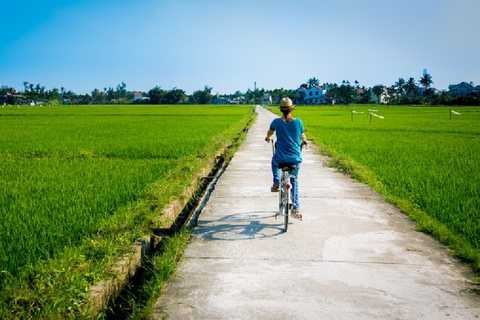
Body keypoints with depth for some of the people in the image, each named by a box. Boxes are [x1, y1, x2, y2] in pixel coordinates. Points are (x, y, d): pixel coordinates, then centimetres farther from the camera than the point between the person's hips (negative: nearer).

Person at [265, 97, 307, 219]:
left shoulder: (277, 122, -7)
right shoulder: (298, 121, -5)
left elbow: (270, 133, 16)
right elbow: (303, 137, 12)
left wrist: (268, 138, 39)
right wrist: (304, 141, 36)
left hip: (281, 158, -1)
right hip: (295, 159, 1)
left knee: (274, 161, 37)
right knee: (294, 181, 21)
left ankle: (276, 183, 20)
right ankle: (296, 208, 17)